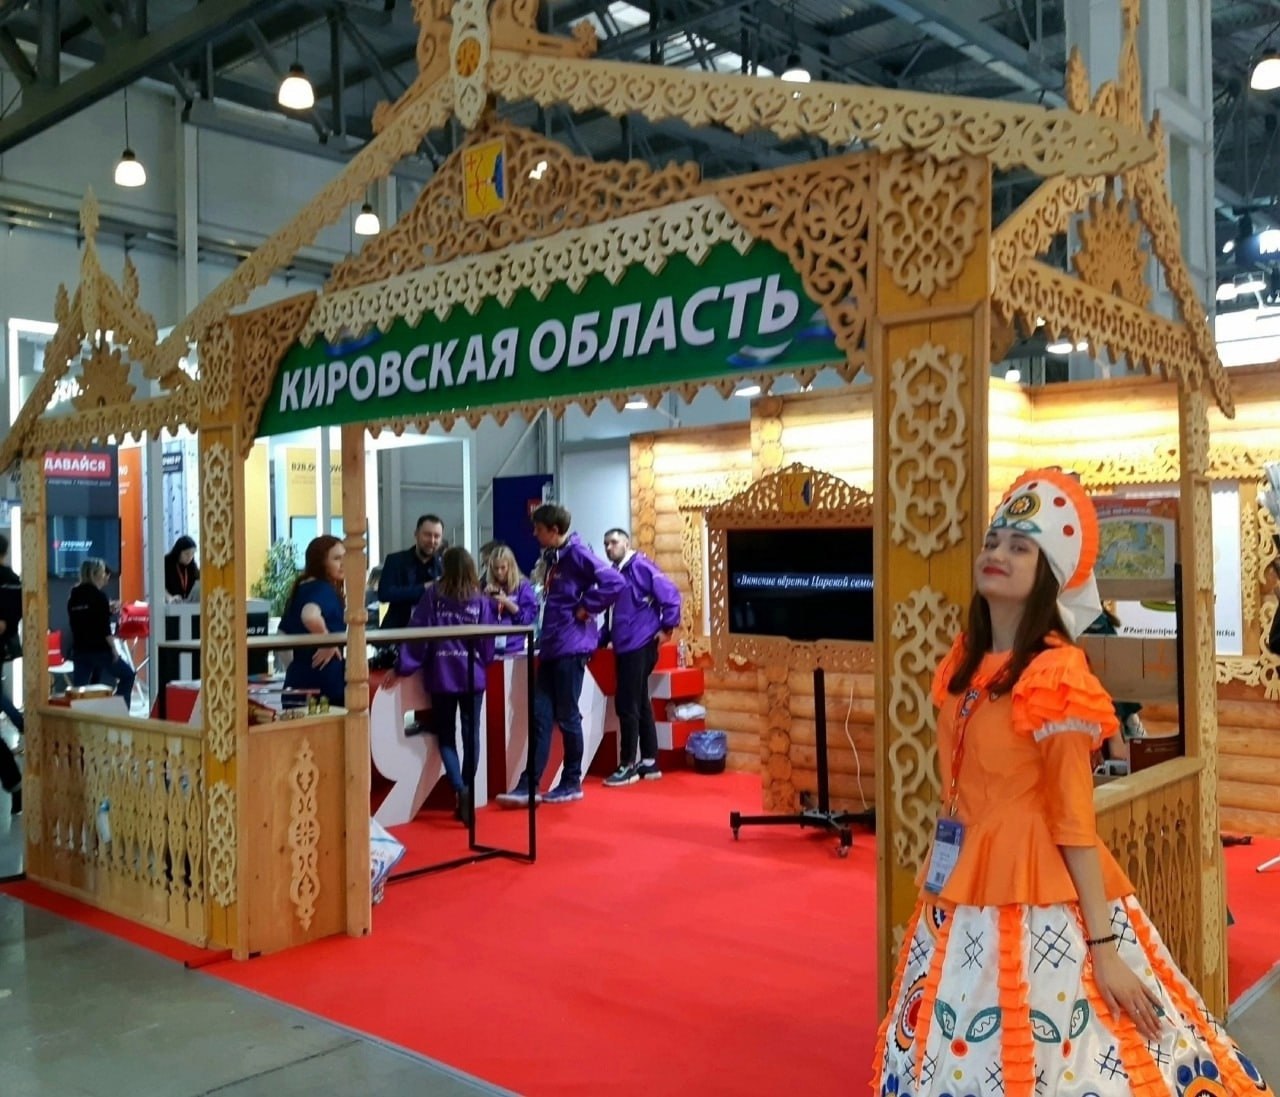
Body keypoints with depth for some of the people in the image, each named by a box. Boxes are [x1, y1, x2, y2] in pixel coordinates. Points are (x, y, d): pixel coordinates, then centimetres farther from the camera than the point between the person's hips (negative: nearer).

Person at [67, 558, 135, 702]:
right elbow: (105, 627, -15)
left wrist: (108, 610, 17)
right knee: (127, 675, 12)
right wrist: (113, 648, -7)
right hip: (99, 650, -6)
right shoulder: (99, 596, -11)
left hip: (79, 650, 6)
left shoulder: (73, 597, 9)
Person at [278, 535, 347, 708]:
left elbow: (283, 635, 17)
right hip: (324, 678, -8)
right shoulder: (324, 589, -12)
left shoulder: (300, 588, 13)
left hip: (298, 677, 8)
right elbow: (310, 616, -36)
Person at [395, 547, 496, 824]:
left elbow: (417, 633, -7)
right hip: (472, 675, 1)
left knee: (446, 736, 8)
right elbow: (487, 641, 2)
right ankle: (466, 797, 12)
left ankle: (460, 789, -11)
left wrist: (403, 666, -2)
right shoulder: (481, 600, -1)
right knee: (470, 735, 9)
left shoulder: (432, 595, -3)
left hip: (441, 676, -1)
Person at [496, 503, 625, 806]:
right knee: (541, 715, 6)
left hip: (571, 647, -9)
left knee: (567, 716, 1)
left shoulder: (577, 554, -13)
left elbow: (614, 582, -24)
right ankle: (528, 785, 8)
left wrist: (586, 608, -16)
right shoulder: (552, 556, 15)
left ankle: (572, 783, 14)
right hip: (551, 647, 9)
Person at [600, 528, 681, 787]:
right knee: (639, 705, 13)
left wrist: (667, 627, -15)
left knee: (627, 705, -7)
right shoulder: (614, 573, 16)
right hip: (625, 647, 9)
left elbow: (670, 593, -16)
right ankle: (649, 762, 21)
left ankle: (628, 765, 1)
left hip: (640, 646, -9)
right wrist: (600, 640, 15)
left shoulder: (640, 566, -10)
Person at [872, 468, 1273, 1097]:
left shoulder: (1054, 676, -15)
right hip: (963, 891, 8)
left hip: (1033, 894, -7)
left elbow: (1074, 818, -16)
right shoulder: (964, 663, 7)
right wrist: (943, 880, 17)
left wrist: (1103, 947, -16)